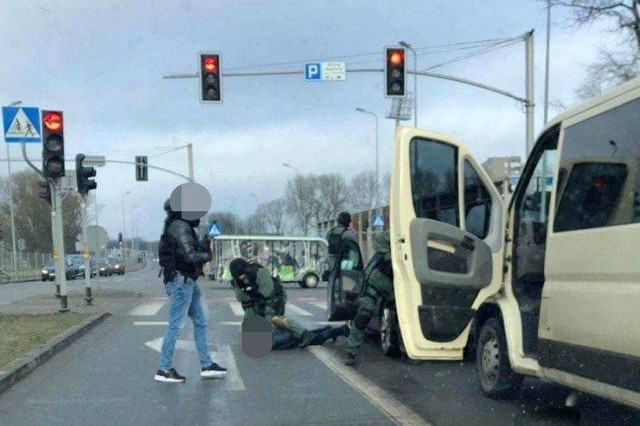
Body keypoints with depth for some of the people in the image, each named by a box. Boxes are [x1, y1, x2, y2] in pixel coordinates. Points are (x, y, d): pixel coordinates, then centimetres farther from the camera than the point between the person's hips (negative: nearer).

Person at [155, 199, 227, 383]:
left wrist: (207, 239, 10)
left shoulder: (184, 226, 16)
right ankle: (163, 369, 1)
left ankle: (206, 365, 17)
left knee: (200, 322, 12)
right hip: (180, 280, -11)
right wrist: (207, 256, -6)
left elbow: (196, 249, 18)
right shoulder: (180, 227, -15)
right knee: (175, 325, -5)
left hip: (188, 281, 11)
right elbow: (190, 255, -23)